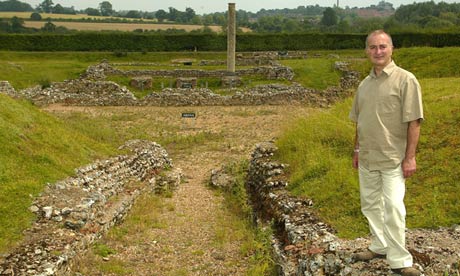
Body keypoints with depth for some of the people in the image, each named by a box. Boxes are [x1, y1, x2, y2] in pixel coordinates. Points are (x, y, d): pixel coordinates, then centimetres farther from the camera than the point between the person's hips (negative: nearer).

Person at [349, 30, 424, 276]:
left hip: (393, 158, -6)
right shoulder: (364, 84, 9)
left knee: (393, 207, -8)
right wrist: (357, 150, 15)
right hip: (367, 158, 7)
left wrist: (410, 157, -16)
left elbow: (414, 122, -12)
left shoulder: (405, 80, -10)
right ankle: (380, 246, 32)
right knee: (370, 204, 15)